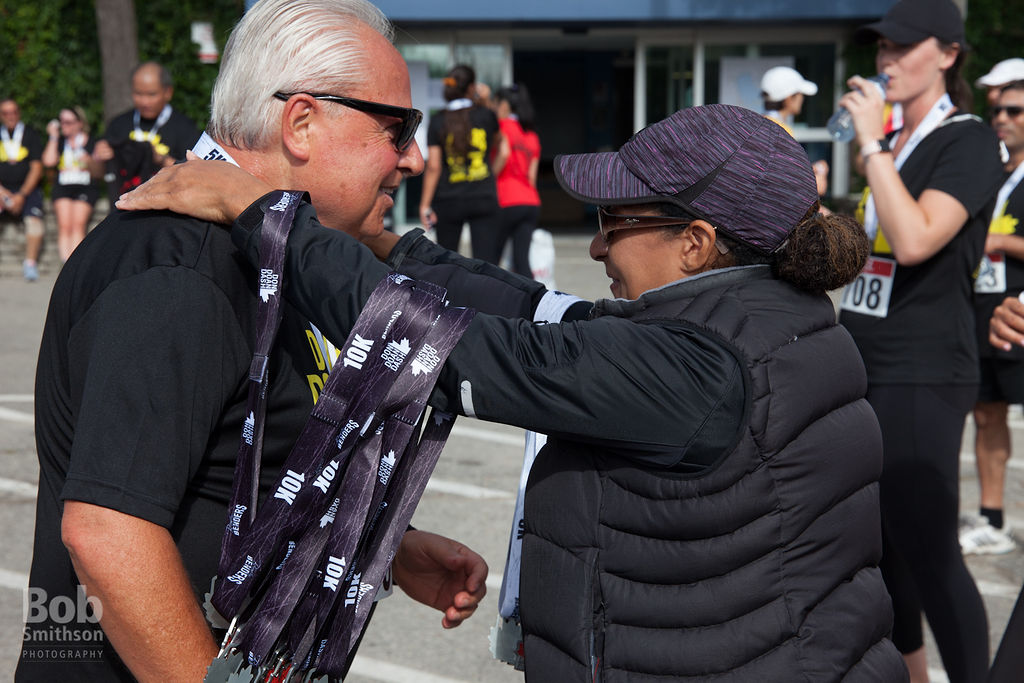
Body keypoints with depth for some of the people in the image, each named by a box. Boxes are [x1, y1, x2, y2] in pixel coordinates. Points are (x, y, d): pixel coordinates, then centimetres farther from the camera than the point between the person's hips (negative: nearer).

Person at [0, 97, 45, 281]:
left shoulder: (30, 135, 6)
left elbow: (36, 169, 0)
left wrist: (21, 195, -12)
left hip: (27, 190, -2)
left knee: (34, 217, -30)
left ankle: (30, 264, -26)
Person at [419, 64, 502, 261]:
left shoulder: (438, 122, -3)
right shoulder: (486, 115, -1)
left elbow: (433, 167, -7)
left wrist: (425, 204, -2)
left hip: (448, 200, 0)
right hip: (483, 198, 0)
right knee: (486, 260, -5)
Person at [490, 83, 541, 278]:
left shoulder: (504, 125, -1)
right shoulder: (532, 136, 19)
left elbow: (504, 153, -18)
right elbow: (532, 175, 17)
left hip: (508, 203, -6)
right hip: (532, 203, 6)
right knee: (521, 260, 1)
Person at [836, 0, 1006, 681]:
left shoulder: (969, 141, -10)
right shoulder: (894, 143, 13)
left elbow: (915, 241, -25)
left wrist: (873, 144, -20)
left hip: (921, 376, -8)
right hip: (863, 365, 8)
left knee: (929, 553, -8)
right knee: (879, 540, 15)